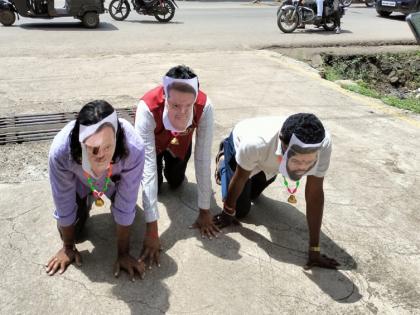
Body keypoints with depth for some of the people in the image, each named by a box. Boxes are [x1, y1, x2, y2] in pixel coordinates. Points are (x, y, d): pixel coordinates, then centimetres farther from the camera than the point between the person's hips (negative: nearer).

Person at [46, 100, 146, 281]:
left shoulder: (134, 149, -44)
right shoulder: (60, 150, -42)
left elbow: (126, 204, -31)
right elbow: (64, 203, -25)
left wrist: (123, 253, -20)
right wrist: (68, 247, -9)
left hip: (116, 177, 0)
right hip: (79, 178, 0)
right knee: (71, 230, -2)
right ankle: (85, 200, 29)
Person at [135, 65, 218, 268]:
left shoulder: (205, 107, -41)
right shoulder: (148, 108, -46)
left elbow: (203, 159, -35)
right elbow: (147, 168, -47)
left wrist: (204, 211, -30)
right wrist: (152, 228, -48)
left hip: (180, 141, 1)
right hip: (154, 139, -1)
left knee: (175, 183, 7)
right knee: (155, 184, -3)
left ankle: (170, 164, 38)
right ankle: (162, 162, 28)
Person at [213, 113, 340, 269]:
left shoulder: (323, 143, -43)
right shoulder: (256, 143, -49)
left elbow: (315, 194, -33)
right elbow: (239, 180, -28)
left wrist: (314, 250, -27)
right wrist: (228, 213, -9)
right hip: (240, 142, -3)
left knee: (252, 194, 25)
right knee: (240, 210, 5)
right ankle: (223, 160, 25)